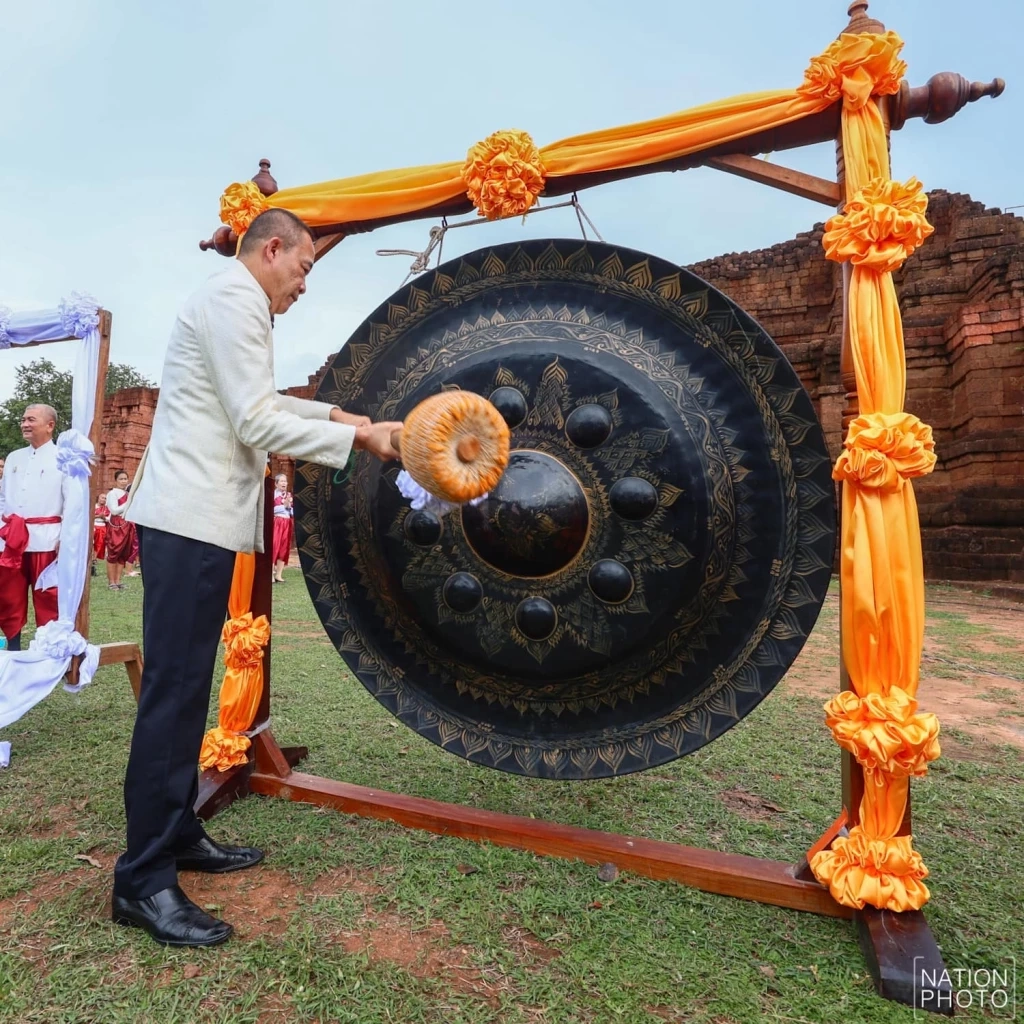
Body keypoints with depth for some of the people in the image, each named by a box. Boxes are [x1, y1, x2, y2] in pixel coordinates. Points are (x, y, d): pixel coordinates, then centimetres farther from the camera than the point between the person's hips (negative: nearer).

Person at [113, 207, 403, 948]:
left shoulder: (235, 303, 22)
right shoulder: (233, 298, -9)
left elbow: (264, 402, 24)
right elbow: (257, 423, -17)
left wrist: (338, 414, 14)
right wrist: (358, 437, -12)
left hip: (199, 518, 10)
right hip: (190, 520, -10)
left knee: (187, 685, 13)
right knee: (173, 689, -7)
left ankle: (176, 833, 24)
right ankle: (144, 880, 3)